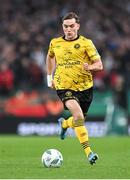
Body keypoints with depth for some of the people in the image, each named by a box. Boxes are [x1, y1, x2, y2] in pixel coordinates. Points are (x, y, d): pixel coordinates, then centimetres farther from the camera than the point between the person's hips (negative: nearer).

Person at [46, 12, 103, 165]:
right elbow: (50, 57, 27)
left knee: (79, 119, 15)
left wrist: (89, 67, -28)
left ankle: (64, 124, 53)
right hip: (64, 87, -1)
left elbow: (99, 65, -6)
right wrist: (50, 77, 22)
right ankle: (88, 152, -26)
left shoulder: (86, 43, -4)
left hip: (85, 87, 1)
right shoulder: (55, 43, 4)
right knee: (78, 114, -25)